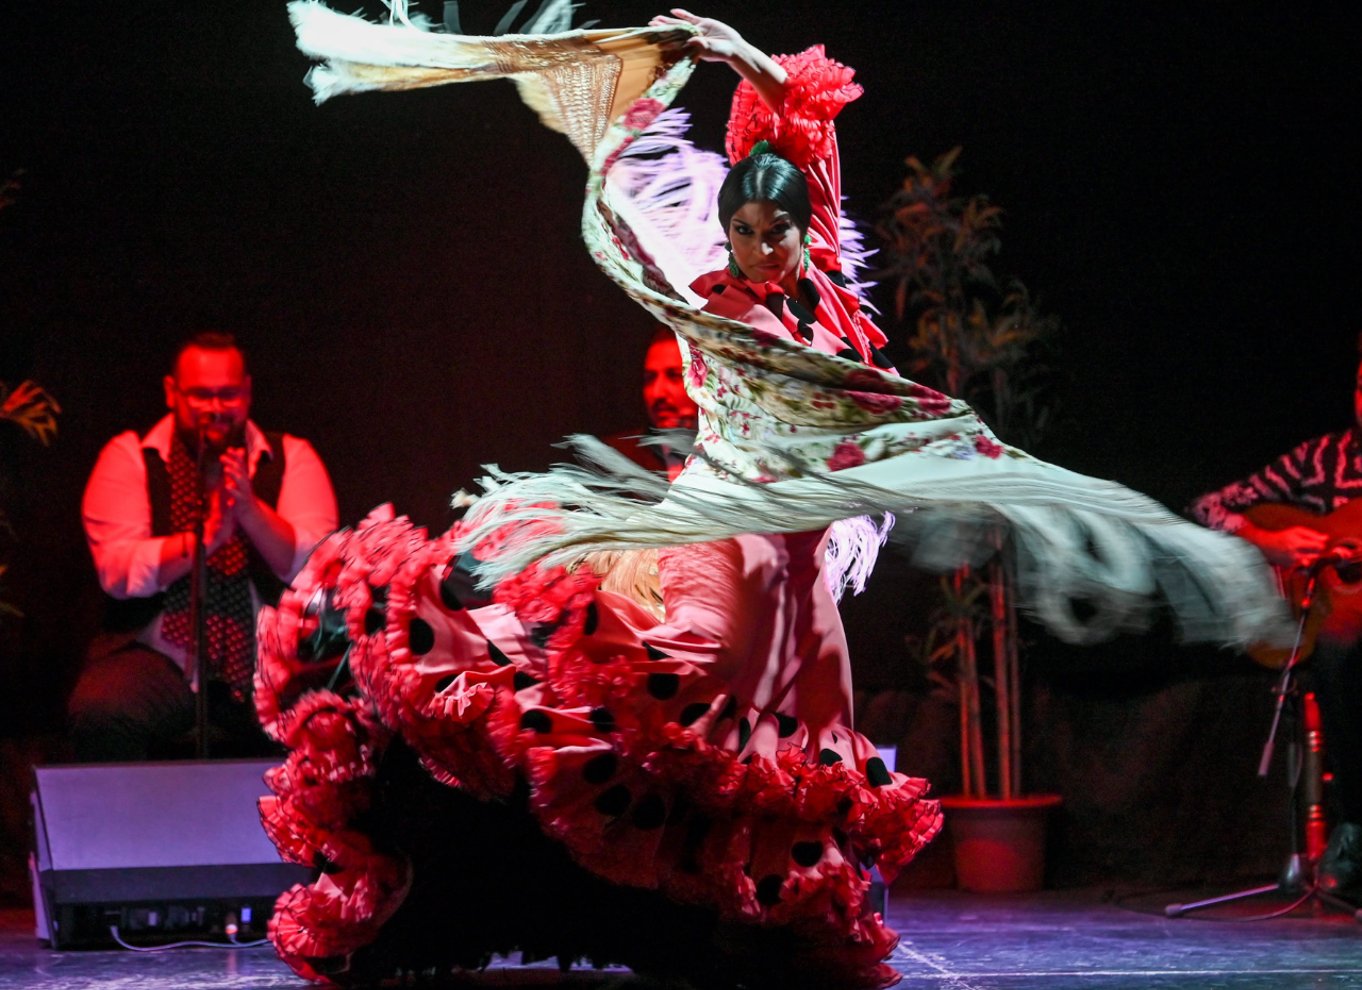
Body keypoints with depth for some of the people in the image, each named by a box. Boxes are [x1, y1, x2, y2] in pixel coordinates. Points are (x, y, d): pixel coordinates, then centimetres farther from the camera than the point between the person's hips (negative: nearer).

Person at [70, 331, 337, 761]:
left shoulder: (290, 457, 10)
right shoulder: (130, 458, 7)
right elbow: (118, 572, -6)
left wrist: (250, 510, -19)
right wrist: (204, 538, -20)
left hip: (268, 662, 1)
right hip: (158, 657, 0)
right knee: (99, 713, -32)